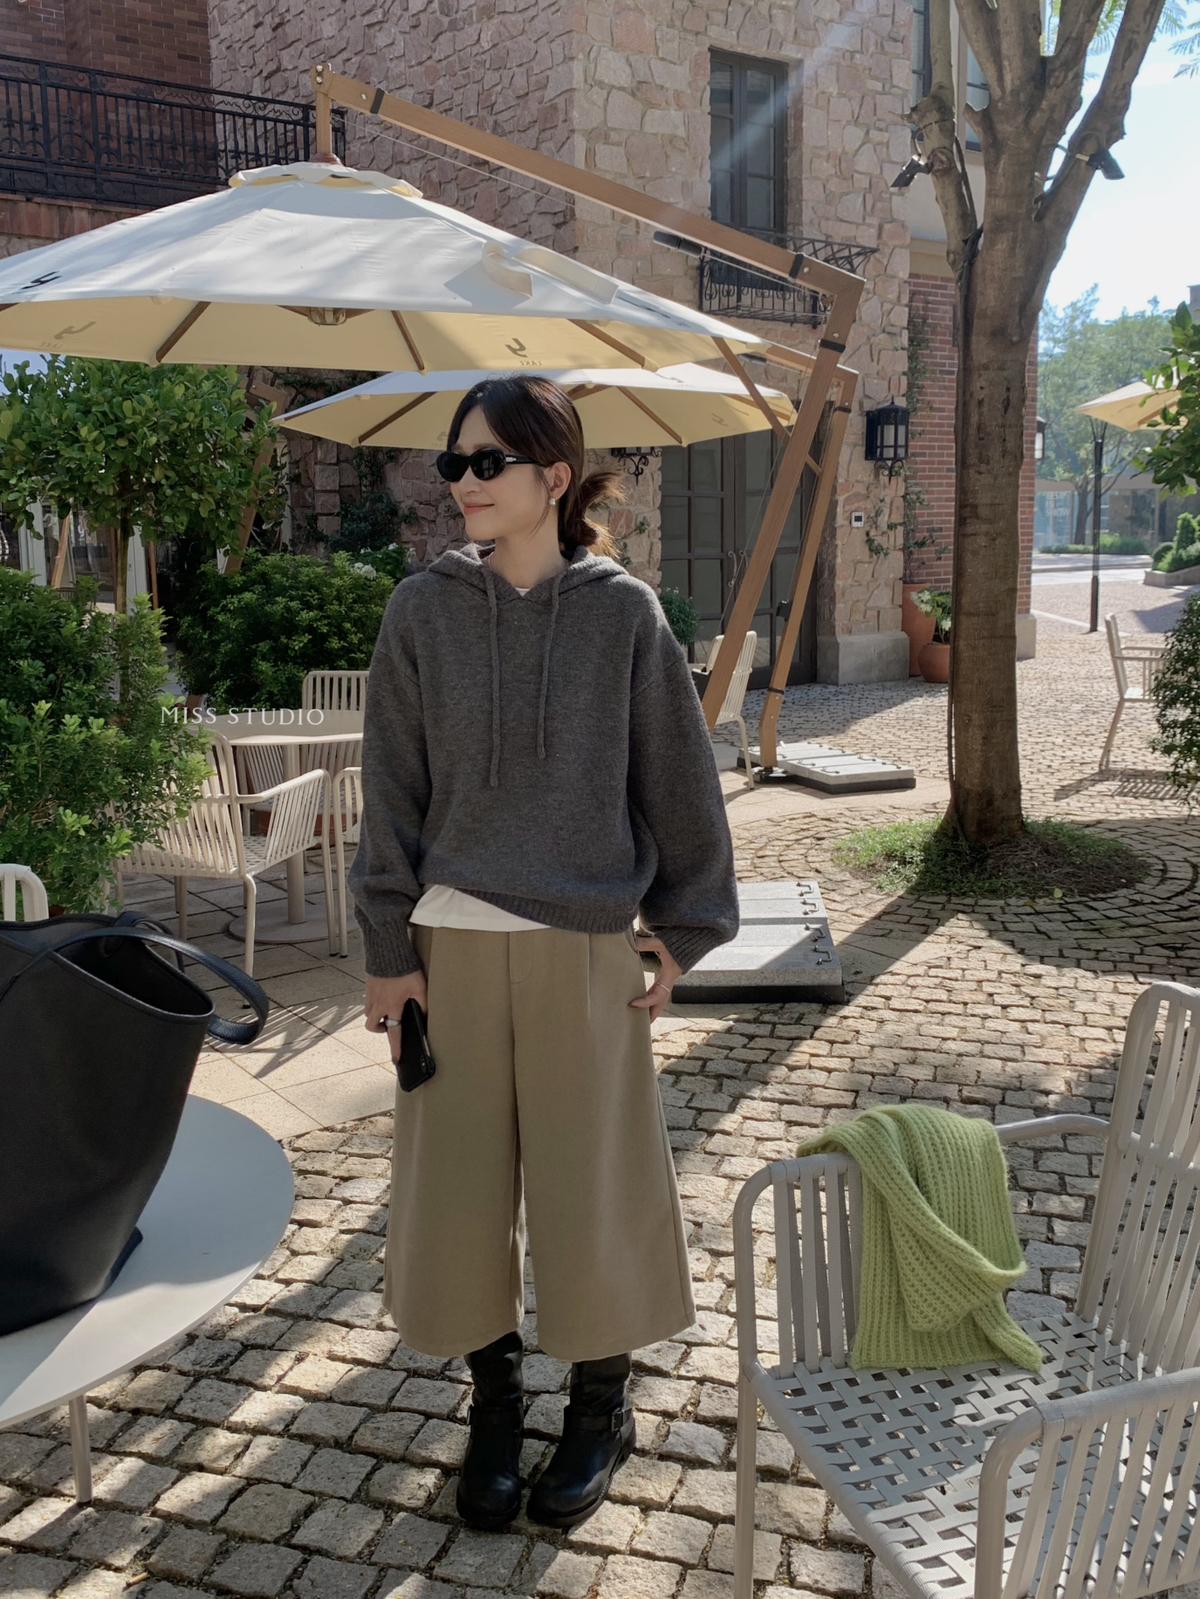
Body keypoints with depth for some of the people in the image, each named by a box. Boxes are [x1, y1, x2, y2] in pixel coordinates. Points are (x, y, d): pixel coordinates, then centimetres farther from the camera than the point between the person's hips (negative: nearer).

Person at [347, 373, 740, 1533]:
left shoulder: (623, 613, -3)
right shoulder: (423, 610, 0)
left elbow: (676, 778, 2)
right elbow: (392, 787, 1)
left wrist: (682, 928, 3)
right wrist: (389, 949, -1)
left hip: (586, 945, -1)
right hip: (453, 944, 2)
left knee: (591, 1177, 8)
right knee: (460, 1180, 10)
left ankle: (600, 1405, 32)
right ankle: (493, 1402, 33)